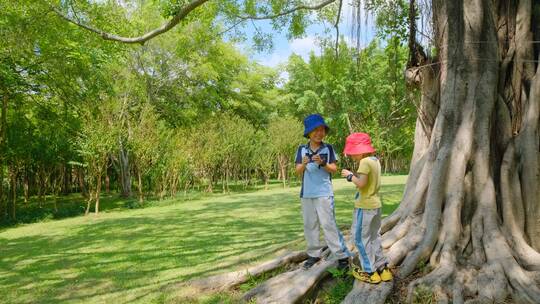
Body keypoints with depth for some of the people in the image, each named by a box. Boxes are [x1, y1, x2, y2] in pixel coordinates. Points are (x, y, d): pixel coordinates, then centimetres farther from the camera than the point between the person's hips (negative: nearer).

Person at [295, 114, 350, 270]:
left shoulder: (328, 148, 0)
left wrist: (322, 163, -20)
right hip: (306, 193, 3)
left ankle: (342, 256, 3)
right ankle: (314, 254, 22)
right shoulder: (302, 149, 3)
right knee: (309, 225, 10)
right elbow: (298, 171, -1)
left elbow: (334, 169, -1)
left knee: (328, 224, -5)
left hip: (324, 193, -3)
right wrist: (304, 164, -23)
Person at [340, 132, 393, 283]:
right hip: (376, 204, 9)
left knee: (362, 238, 3)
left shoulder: (365, 162, -18)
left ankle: (370, 272, 10)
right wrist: (354, 176, 7)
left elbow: (361, 183, -24)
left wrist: (349, 175, -9)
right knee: (374, 237, 18)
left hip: (365, 206, -9)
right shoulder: (375, 160, 9)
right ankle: (382, 268, 24)